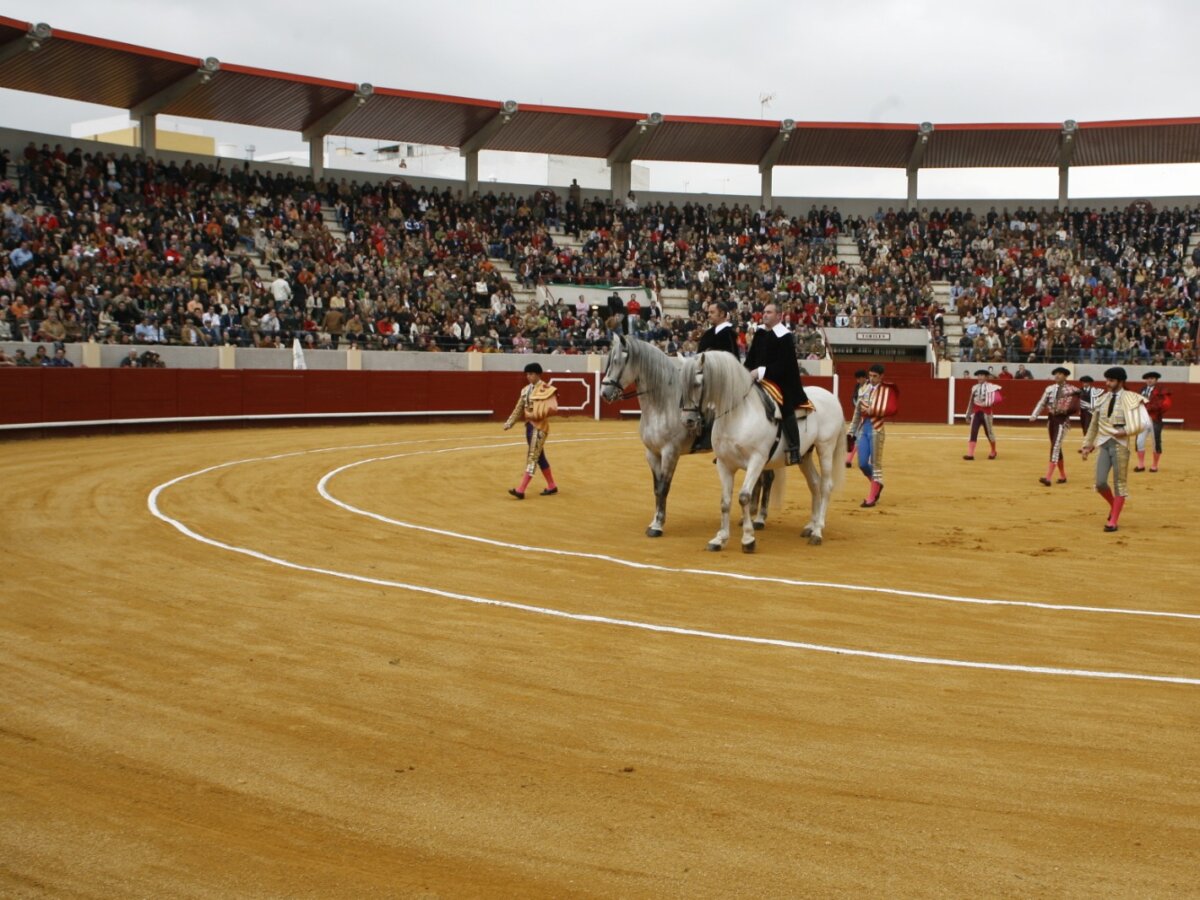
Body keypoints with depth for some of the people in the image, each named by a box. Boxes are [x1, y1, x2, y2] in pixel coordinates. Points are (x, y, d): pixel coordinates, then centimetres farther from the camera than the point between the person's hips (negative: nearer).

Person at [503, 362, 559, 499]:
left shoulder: (546, 390, -11)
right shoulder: (526, 390, 11)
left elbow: (553, 408, -22)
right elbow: (519, 409, 15)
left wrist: (539, 413, -29)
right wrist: (509, 423, 9)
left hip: (540, 426, -8)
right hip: (529, 425, 8)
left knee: (532, 457, -10)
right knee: (539, 457, 13)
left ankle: (521, 490, -15)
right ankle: (552, 486, 24)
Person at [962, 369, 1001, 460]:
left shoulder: (991, 387, -6)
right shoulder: (975, 388, 10)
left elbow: (998, 399, -19)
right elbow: (971, 402, 13)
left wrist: (986, 403, -27)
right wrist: (968, 414, 12)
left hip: (986, 413, -4)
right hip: (976, 413, 4)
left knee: (989, 433, 9)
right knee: (973, 433, -7)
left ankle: (993, 452, 31)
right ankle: (970, 454, -12)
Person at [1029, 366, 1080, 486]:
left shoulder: (1071, 390, -5)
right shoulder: (1050, 389, 10)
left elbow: (1075, 408, -8)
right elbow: (1042, 403, 4)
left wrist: (1065, 410, -24)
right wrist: (1034, 416, -9)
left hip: (1063, 420, -6)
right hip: (1051, 419, 6)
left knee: (1055, 447, -14)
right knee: (1056, 448, 13)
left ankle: (1048, 477, -21)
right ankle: (1063, 476, 26)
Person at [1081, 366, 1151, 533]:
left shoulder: (1132, 399, -6)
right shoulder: (1103, 399, 10)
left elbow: (1145, 424, -12)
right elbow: (1094, 424, 19)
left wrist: (1124, 431, -16)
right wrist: (1087, 445, 19)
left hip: (1121, 445, -4)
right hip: (1103, 445, 4)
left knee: (1120, 483, 2)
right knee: (1100, 483, -2)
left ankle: (1113, 521, 8)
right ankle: (1114, 506, 27)